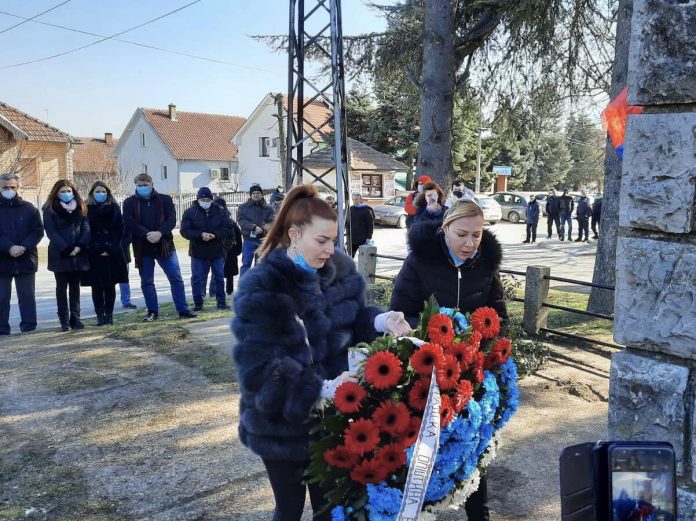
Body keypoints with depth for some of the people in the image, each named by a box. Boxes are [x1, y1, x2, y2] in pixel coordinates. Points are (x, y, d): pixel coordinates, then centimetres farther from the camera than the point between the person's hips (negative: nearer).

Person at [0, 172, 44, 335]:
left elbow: (38, 231, -1)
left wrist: (24, 247, -16)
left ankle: (29, 328, 12)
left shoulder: (29, 208, 5)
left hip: (26, 260, 0)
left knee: (27, 296, 6)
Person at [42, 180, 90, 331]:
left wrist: (80, 246, -12)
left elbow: (86, 228, 3)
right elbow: (52, 232, -8)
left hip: (79, 255, 3)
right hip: (60, 255, -3)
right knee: (62, 287, 2)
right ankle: (64, 320, 6)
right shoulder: (50, 210, 1)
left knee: (75, 286, 8)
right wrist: (66, 249, -16)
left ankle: (75, 318, 12)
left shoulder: (80, 207, 11)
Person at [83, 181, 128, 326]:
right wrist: (98, 250, -10)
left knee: (110, 286, 4)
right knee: (97, 286, 1)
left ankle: (109, 314, 11)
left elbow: (119, 230, 0)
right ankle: (99, 315, 7)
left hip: (112, 253, 0)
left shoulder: (114, 208, 6)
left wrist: (110, 249, -10)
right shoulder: (87, 210, 5)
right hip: (94, 254, 0)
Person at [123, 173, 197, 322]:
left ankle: (183, 310, 6)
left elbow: (172, 220, -5)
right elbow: (130, 223, -8)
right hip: (142, 248, 1)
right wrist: (147, 234, -21)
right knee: (146, 281, 7)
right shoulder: (129, 203, 5)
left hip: (164, 245, 0)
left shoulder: (165, 200, 6)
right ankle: (152, 311, 19)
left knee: (176, 278, -1)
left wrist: (159, 233, -22)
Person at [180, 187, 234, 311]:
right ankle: (198, 303, 12)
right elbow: (185, 231, -8)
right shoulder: (190, 213, -1)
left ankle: (221, 302, 18)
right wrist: (200, 235, -23)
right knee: (197, 278, 2)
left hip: (217, 251, 1)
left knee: (219, 277, 7)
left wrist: (215, 235, -19)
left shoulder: (220, 212, 2)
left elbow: (228, 229, -2)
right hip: (198, 252, -1)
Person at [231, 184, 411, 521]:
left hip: (331, 415, 5)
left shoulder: (341, 269, -4)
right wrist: (321, 388, -34)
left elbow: (353, 320, 6)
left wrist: (381, 321, -16)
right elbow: (258, 367, -26)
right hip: (281, 424, -4)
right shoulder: (261, 288, -22)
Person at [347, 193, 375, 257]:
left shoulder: (366, 210, -8)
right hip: (352, 238, 5)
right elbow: (347, 223, 16)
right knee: (350, 256, 11)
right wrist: (348, 234, 10)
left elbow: (370, 225, -10)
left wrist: (369, 237, -14)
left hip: (363, 240, -5)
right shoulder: (351, 209, 8)